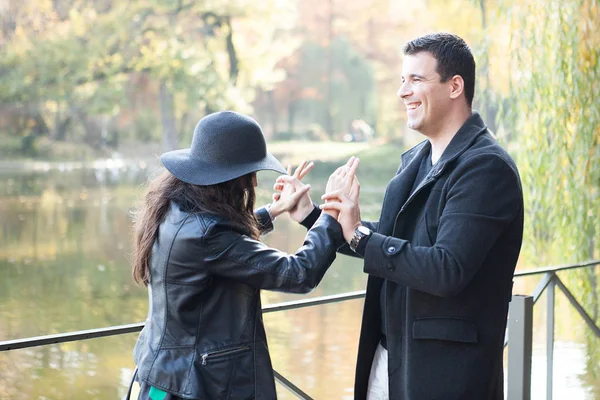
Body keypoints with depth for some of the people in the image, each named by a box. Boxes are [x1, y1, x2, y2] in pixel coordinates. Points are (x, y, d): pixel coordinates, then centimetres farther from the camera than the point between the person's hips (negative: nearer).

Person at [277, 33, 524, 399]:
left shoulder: (486, 167, -17)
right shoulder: (415, 161, 11)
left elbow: (447, 270, -26)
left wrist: (360, 237, -21)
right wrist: (310, 214, 14)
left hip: (444, 370, -8)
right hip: (388, 356, 8)